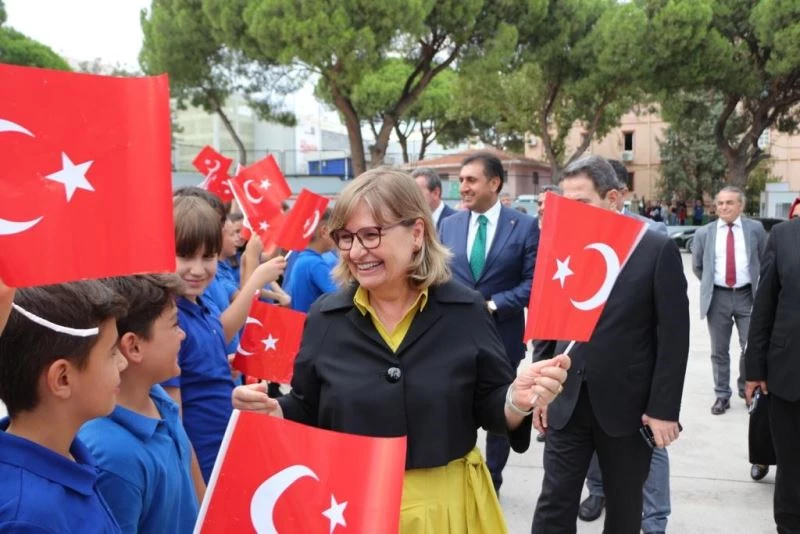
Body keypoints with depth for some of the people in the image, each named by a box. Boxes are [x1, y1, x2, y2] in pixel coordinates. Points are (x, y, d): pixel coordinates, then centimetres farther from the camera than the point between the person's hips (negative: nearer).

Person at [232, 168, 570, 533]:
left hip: (446, 504, 0)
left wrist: (517, 401, -24)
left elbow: (490, 409, -4)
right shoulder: (325, 317, -5)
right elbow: (308, 414, 2)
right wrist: (272, 411, -17)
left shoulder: (465, 311, -9)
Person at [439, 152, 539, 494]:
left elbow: (532, 283, -9)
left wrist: (492, 305, -18)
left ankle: (492, 481, 32)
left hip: (501, 336, -2)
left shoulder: (525, 226, -6)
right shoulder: (448, 225, 6)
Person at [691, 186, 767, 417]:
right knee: (719, 350, 8)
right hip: (718, 297, 1)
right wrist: (710, 284, 10)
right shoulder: (704, 233, 1)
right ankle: (722, 395, 20)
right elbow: (697, 266, 13)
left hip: (747, 295, 0)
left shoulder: (755, 229, 1)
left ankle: (747, 390, 26)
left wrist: (758, 285, 9)